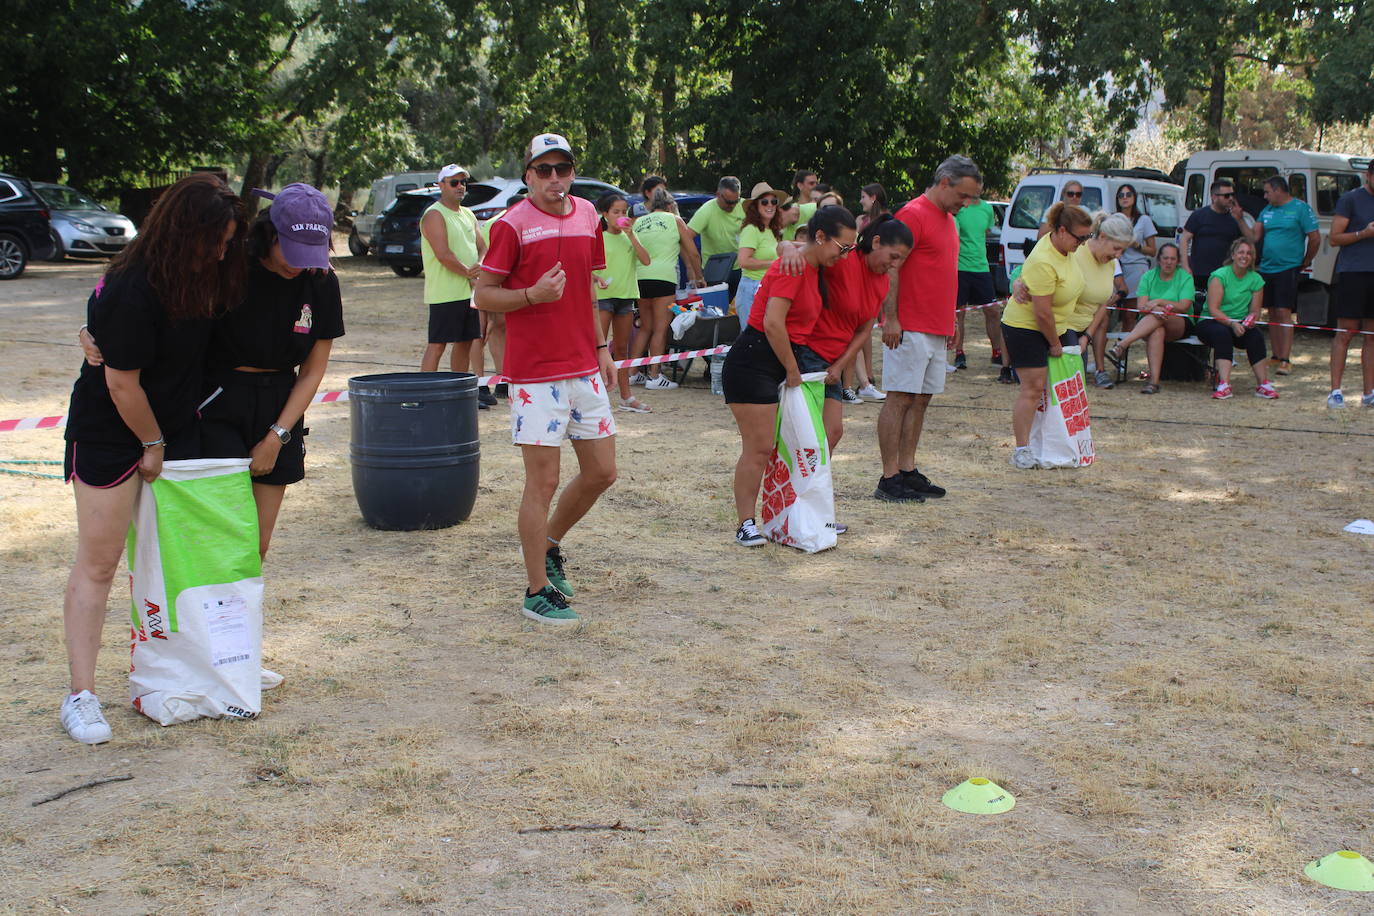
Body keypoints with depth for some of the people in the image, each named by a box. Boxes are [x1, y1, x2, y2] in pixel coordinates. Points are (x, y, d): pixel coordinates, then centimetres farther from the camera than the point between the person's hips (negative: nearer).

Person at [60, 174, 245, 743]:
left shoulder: (198, 279, -1)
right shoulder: (132, 291, -25)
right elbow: (122, 382, -20)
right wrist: (153, 444, -8)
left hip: (174, 432, 8)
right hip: (108, 437, -7)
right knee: (97, 565, -3)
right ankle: (81, 696, 3)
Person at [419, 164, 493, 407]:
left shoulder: (468, 215, 18)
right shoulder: (435, 215, -9)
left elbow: (482, 247, 16)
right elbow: (443, 254, -18)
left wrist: (480, 265, -5)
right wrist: (469, 273, -11)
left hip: (469, 291, 8)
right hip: (445, 293, -8)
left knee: (465, 342, 12)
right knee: (437, 345, -8)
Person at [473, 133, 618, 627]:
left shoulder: (588, 216, 10)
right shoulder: (512, 224, -9)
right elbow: (483, 295, -6)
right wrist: (532, 295, -22)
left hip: (584, 368, 7)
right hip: (535, 373, -7)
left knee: (602, 472, 11)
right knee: (543, 482, -3)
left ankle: (548, 544, 35)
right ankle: (538, 592, 9)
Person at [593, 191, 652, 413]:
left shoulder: (629, 237, 11)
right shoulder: (598, 238, -2)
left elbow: (646, 260, -3)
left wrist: (631, 235, -8)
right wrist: (597, 279, -24)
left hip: (625, 295, 5)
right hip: (603, 295, -5)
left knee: (622, 349, 12)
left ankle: (626, 396, 18)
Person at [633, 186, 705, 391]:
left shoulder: (638, 222, 16)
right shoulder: (674, 220, 7)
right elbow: (692, 253, 9)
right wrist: (699, 277, 22)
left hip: (640, 277, 5)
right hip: (663, 277, -5)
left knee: (645, 328, 15)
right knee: (660, 329, -2)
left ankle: (632, 372, 13)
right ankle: (654, 375, -5)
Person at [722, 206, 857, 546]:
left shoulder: (814, 268, 12)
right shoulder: (792, 267, -17)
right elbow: (773, 324, -25)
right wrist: (793, 371, -15)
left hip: (780, 362, 10)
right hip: (754, 363, -10)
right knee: (759, 448, -8)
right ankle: (746, 525, -2)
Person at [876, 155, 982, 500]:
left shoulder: (948, 219, 18)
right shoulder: (913, 214, -11)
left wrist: (949, 320, 21)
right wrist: (890, 318, -20)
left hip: (937, 328, 9)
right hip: (909, 328, -9)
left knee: (921, 399, 10)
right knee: (900, 398, -6)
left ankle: (908, 470, 15)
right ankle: (889, 478, -4)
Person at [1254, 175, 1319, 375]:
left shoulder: (1300, 208, -5)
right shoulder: (1267, 210, 14)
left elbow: (1315, 238, -4)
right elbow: (1255, 236, 8)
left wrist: (1306, 262, 1)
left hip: (1288, 269, -6)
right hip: (1266, 268, 7)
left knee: (1284, 313, -12)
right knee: (1272, 314, 9)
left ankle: (1285, 360, -13)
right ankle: (1276, 357, 17)